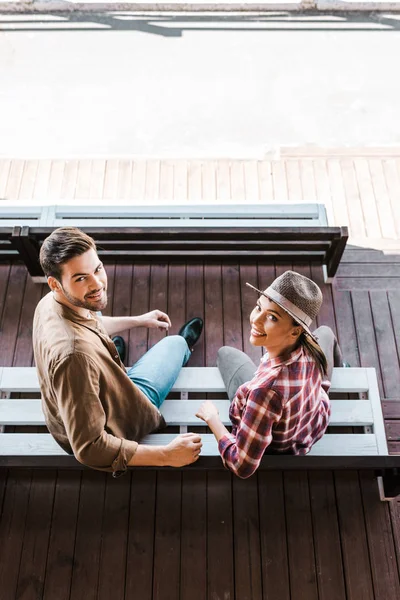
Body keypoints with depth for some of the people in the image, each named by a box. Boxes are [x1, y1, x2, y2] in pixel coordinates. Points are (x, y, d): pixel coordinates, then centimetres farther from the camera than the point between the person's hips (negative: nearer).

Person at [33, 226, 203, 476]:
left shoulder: (51, 302, -18)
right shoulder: (74, 354, -46)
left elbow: (94, 324, 7)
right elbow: (89, 448, -38)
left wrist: (139, 320, 17)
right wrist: (167, 455, -32)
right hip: (113, 426, -6)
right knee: (174, 343, 14)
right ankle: (184, 347, 54)